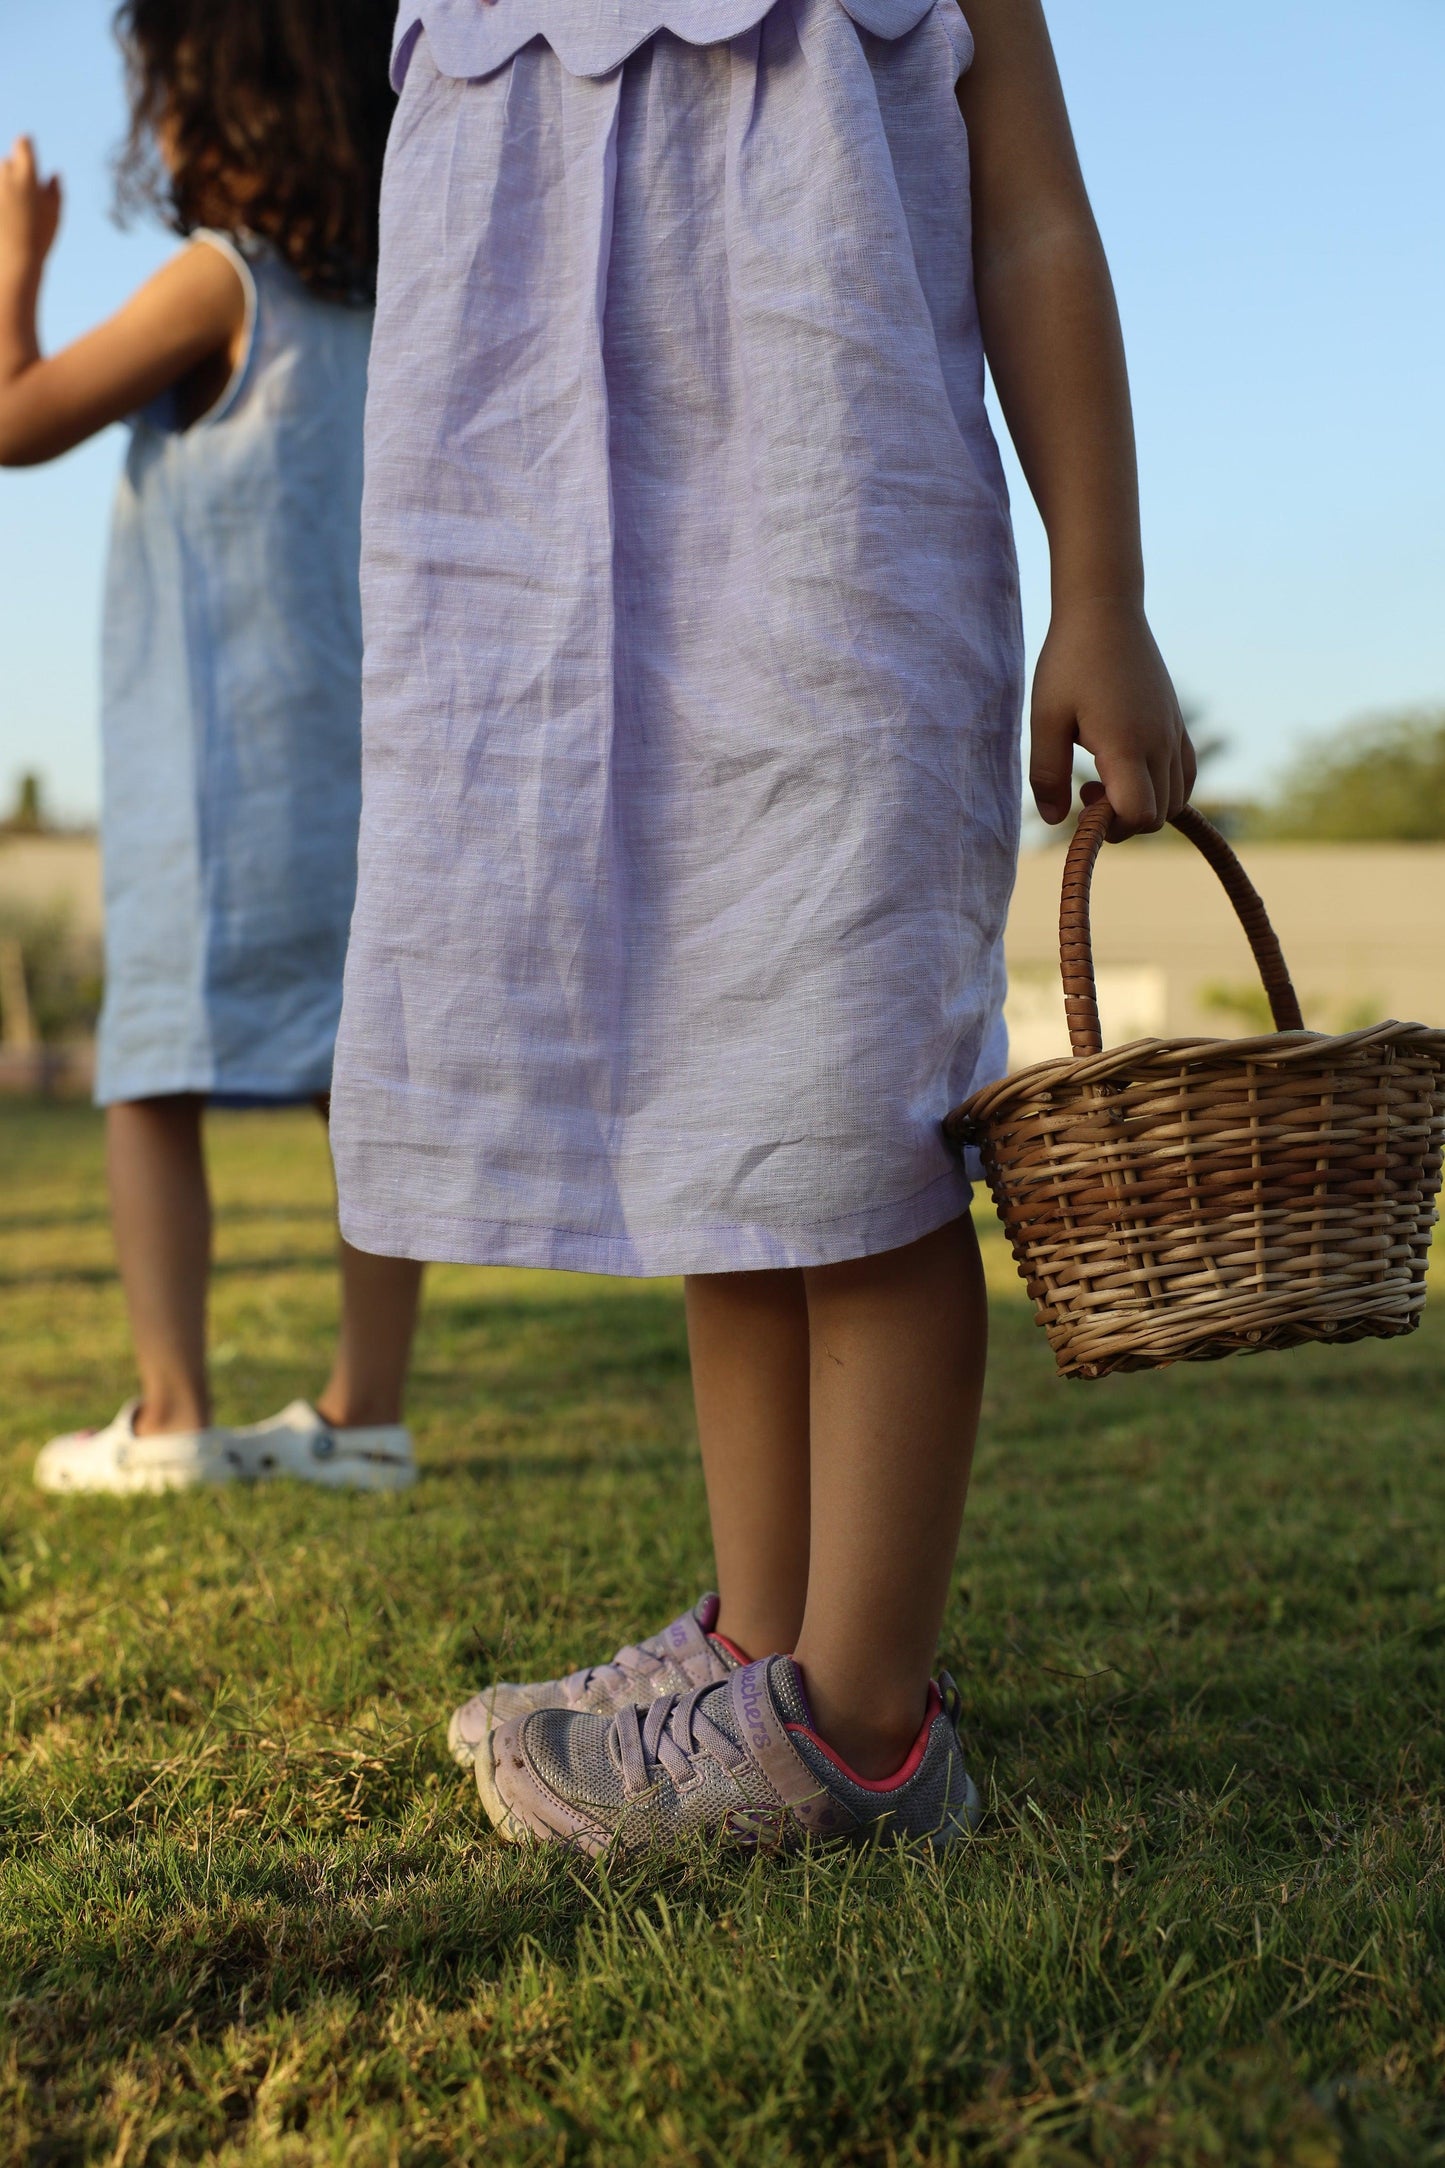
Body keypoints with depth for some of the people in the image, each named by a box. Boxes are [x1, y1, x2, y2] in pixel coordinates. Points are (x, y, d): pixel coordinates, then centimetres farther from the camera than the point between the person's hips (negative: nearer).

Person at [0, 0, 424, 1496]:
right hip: (368, 752, 7)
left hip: (220, 757, -6)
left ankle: (169, 1418, -6)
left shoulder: (222, 278, -7)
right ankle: (367, 1413, 7)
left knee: (153, 1081, -2)